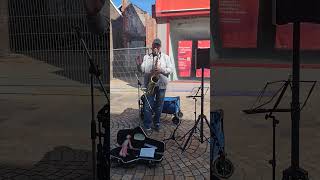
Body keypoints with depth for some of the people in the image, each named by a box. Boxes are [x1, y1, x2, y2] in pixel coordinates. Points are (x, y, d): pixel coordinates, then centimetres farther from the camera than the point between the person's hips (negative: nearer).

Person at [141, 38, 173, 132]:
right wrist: (150, 72, -16)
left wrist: (161, 70, -16)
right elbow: (142, 69, 2)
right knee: (148, 105, -2)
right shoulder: (146, 57, 11)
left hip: (161, 84, 0)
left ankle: (157, 123, 23)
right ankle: (147, 126, 5)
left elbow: (170, 69, 1)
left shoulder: (166, 57, 9)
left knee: (159, 105, 8)